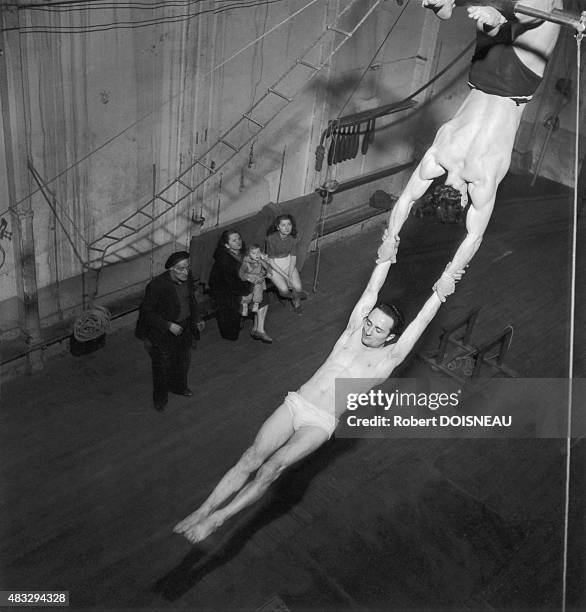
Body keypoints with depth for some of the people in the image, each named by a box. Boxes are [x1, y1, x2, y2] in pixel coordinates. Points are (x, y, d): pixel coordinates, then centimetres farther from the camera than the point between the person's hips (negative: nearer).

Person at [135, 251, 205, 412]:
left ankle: (179, 387, 53)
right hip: (163, 333, -6)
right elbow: (147, 312, -21)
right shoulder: (157, 285, -28)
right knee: (162, 366, 11)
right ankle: (160, 398, 34)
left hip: (185, 328, 6)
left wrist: (197, 318, 1)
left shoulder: (187, 279, -9)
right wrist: (168, 326, -26)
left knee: (183, 361, 25)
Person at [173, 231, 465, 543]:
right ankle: (203, 509, -7)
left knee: (272, 467, -21)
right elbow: (371, 292, 7)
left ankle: (217, 517, -15)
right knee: (251, 459, -9)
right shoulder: (354, 331, 12)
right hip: (295, 403, 3)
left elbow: (420, 322, -3)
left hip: (321, 422, -3)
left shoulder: (388, 358, 3)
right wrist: (384, 259, 2)